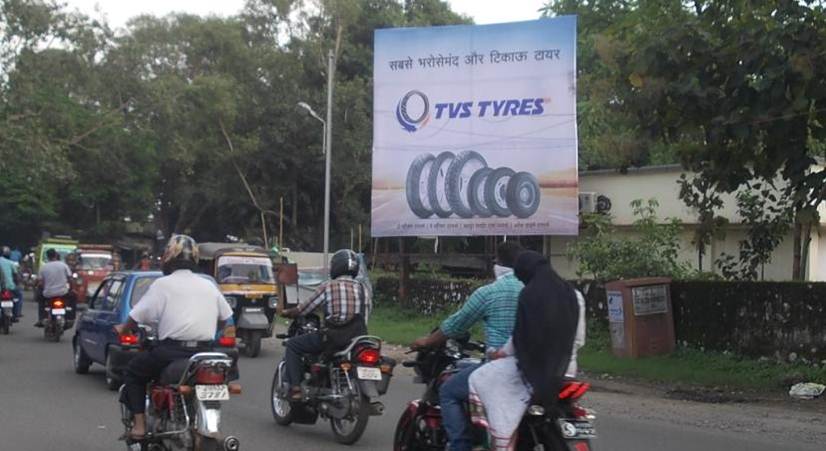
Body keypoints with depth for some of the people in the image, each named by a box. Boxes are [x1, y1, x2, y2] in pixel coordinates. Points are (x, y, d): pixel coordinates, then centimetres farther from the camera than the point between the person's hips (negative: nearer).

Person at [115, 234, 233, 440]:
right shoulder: (209, 286, 13)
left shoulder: (163, 284, -2)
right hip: (204, 353, 5)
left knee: (133, 373, 17)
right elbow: (224, 318, 18)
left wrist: (123, 329, 15)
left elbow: (137, 317, -4)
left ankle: (139, 424, 5)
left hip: (172, 352, -5)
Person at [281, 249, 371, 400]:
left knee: (292, 345, 12)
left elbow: (303, 309, 7)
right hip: (358, 339, 5)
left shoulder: (327, 287, 2)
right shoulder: (363, 290, 13)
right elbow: (365, 320, 11)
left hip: (332, 338, -4)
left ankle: (295, 388, -2)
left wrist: (286, 313, 26)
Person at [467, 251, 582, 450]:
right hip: (565, 367, 6)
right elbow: (579, 339, 7)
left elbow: (522, 334, -10)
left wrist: (504, 352, 7)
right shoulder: (574, 294, 5)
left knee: (480, 380, 6)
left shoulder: (529, 294, -11)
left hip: (535, 365, -6)